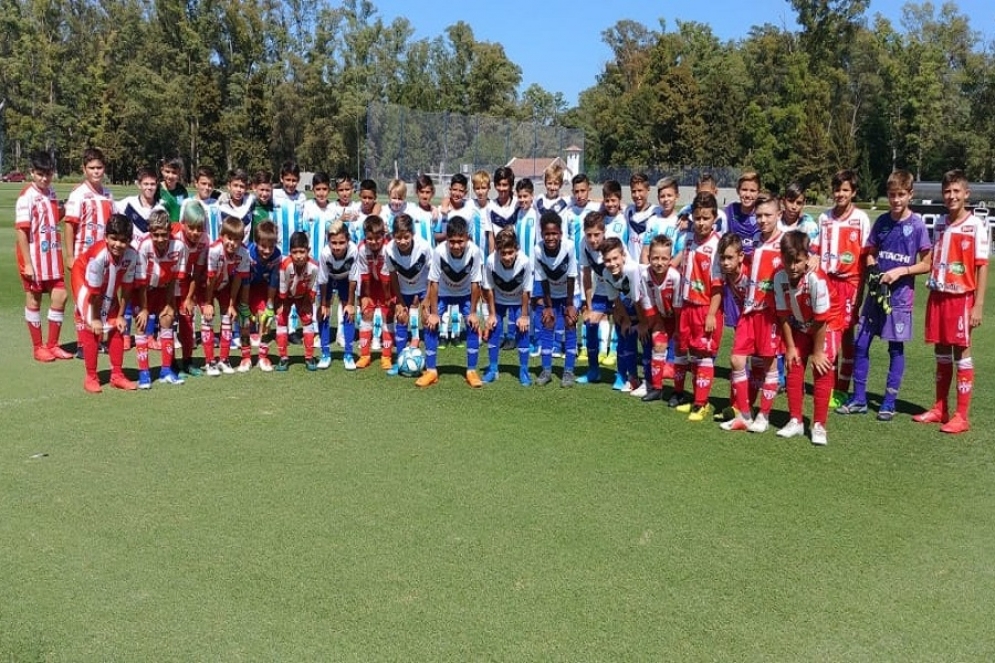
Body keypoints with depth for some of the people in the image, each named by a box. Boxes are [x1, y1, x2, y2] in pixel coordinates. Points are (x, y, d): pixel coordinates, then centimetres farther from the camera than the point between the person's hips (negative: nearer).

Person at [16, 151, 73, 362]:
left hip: (53, 257, 6)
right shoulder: (27, 196, -13)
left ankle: (52, 344, 19)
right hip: (34, 259, -6)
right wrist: (27, 263, -17)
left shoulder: (51, 193, 7)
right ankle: (38, 347, 16)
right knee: (34, 301, 5)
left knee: (60, 297, 6)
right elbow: (21, 231, -15)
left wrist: (64, 212, -1)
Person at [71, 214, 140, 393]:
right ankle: (91, 377, 1)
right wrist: (95, 318, -17)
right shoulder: (98, 255, -38)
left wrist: (120, 315, -9)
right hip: (85, 281, -5)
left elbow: (126, 287, -14)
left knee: (116, 328, 4)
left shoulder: (132, 254, -26)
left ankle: (117, 375, 14)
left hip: (109, 287, 5)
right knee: (90, 328, -10)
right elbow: (94, 291, -27)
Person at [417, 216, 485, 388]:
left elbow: (475, 283, -21)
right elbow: (434, 283, -22)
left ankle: (471, 371, 0)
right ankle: (431, 371, 0)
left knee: (473, 326, -13)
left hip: (466, 294, 0)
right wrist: (433, 313, -18)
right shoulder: (439, 251, -34)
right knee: (431, 325, -12)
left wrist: (473, 313, -15)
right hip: (443, 293, 0)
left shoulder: (474, 252, -34)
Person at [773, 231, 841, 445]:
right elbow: (784, 315, -10)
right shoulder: (780, 277, -21)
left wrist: (817, 352, -17)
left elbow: (821, 320, -25)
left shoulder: (816, 278, -33)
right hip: (799, 328, 4)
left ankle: (818, 425, 4)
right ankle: (795, 421, 16)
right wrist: (790, 347, -6)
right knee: (794, 369, 3)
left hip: (826, 327, -4)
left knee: (822, 373, -6)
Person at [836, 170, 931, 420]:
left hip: (900, 295, -4)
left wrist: (900, 271, -17)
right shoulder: (881, 221, 4)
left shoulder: (917, 225, -7)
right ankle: (859, 399, 15)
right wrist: (873, 269, -6)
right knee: (860, 344, 4)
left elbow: (926, 265, -4)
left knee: (896, 348, 5)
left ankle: (889, 402, 16)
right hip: (875, 293, 4)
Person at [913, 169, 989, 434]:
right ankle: (940, 409, 21)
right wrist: (932, 294, 10)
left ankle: (962, 416, 6)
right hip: (937, 296, 5)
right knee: (941, 354, 11)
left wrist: (978, 305, -12)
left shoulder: (977, 225, -7)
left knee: (961, 354, 0)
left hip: (961, 298, -5)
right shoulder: (940, 224, 10)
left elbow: (982, 267, -9)